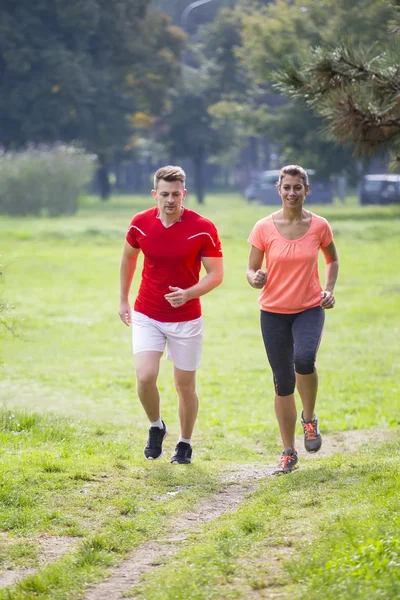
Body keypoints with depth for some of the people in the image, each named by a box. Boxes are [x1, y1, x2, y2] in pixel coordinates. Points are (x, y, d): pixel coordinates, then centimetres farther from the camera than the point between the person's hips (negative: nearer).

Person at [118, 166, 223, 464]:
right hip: (147, 316, 1)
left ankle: (185, 444, 28)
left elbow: (216, 274, -9)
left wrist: (187, 294, -25)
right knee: (145, 377, -15)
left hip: (186, 318, -1)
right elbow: (128, 258, 14)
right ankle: (156, 427, 14)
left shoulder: (203, 229, -14)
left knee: (185, 386, 6)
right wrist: (124, 300, 20)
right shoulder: (141, 223, -6)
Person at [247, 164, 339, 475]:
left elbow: (332, 259, 14)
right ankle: (289, 452, 17)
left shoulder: (319, 226, -3)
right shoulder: (264, 228, -6)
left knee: (304, 359, -29)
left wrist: (329, 289, -1)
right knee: (283, 381, 3)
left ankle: (309, 418, -1)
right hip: (274, 312, 1)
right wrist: (255, 278, -22)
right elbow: (252, 269, 1)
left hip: (310, 309, -1)